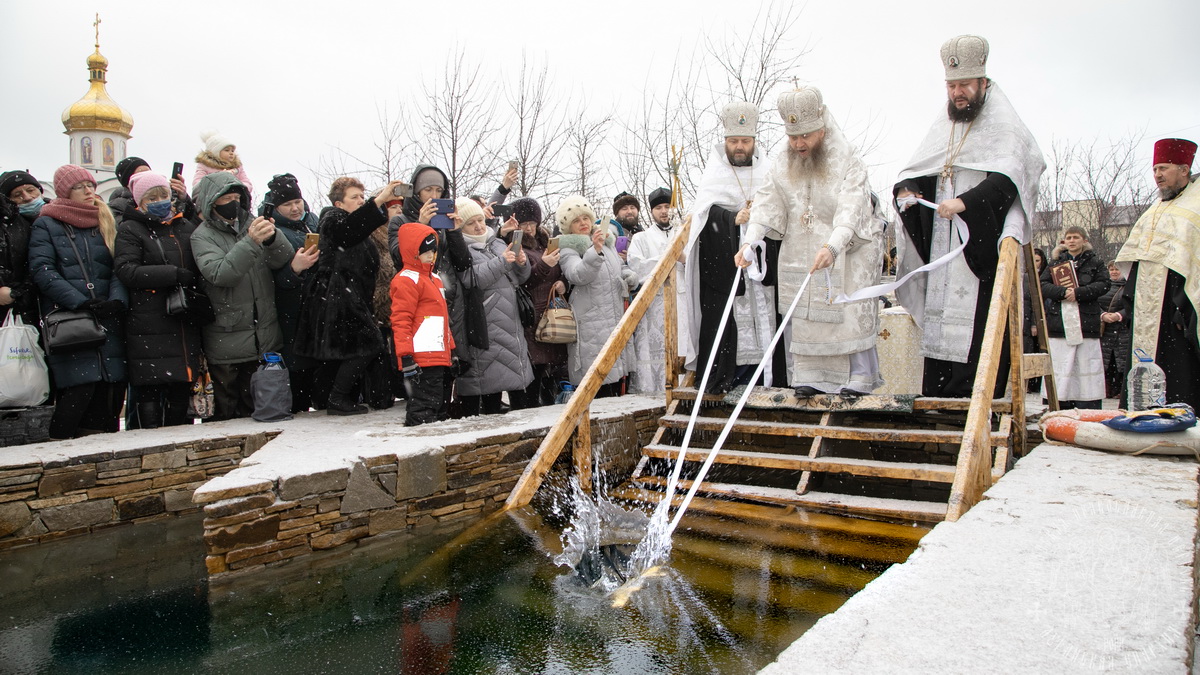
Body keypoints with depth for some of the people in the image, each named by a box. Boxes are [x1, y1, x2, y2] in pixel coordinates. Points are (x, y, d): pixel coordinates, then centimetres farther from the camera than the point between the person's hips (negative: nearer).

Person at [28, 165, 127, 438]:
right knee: (79, 386, -13)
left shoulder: (107, 224, 20)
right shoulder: (46, 225, 9)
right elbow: (42, 270, -4)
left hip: (108, 321, 3)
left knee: (111, 389, -4)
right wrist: (81, 303, -15)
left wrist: (117, 300, -10)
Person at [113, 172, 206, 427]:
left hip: (186, 324, 4)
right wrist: (175, 274, -16)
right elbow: (127, 271, -10)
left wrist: (197, 294, 2)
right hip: (148, 327, -4)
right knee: (150, 390, -4)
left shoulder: (186, 227, 18)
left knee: (182, 388, 6)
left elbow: (202, 268, 22)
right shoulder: (130, 230, 5)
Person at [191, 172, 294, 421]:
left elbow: (283, 259, -2)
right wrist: (251, 241, -30)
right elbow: (218, 273, -19)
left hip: (265, 335, 3)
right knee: (226, 411, 4)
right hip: (227, 341, -3)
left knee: (258, 408, 9)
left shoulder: (251, 224, 10)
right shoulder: (202, 236, -1)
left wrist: (272, 238, -24)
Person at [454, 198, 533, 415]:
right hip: (485, 327, -7)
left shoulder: (498, 243, 18)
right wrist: (501, 262, -21)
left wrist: (522, 263, 0)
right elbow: (471, 279, -20)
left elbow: (519, 279, 21)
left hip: (510, 321, 7)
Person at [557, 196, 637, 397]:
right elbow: (578, 275, -26)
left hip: (615, 320, 7)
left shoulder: (606, 241, 16)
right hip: (590, 326, -7)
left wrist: (630, 276, 8)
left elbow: (620, 267, 31)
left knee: (617, 371, 13)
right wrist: (595, 251, -41)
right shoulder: (568, 249, -6)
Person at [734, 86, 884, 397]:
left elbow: (850, 211, -26)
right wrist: (749, 242, -25)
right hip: (799, 255, 4)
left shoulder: (849, 163, -11)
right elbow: (766, 206, -7)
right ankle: (811, 378, 12)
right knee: (805, 318, 4)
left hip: (848, 255, -4)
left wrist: (832, 247, -43)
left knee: (850, 317, -5)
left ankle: (858, 379, 6)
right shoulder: (781, 166, 3)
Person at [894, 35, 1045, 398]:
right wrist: (905, 190, -6)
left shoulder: (1004, 126, 1)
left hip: (981, 255, -6)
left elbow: (1006, 177, -17)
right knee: (936, 334, 3)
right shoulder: (942, 127, 21)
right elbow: (913, 173, 18)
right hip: (941, 258, 6)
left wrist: (964, 202, -32)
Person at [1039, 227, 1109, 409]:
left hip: (1086, 324, -1)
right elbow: (1043, 285, 3)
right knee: (1061, 367, 0)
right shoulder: (1055, 262, 15)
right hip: (1060, 324, 1)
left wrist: (1078, 293, -15)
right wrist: (1063, 292, -14)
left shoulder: (1094, 262, 11)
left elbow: (1103, 284, -2)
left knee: (1086, 365, -4)